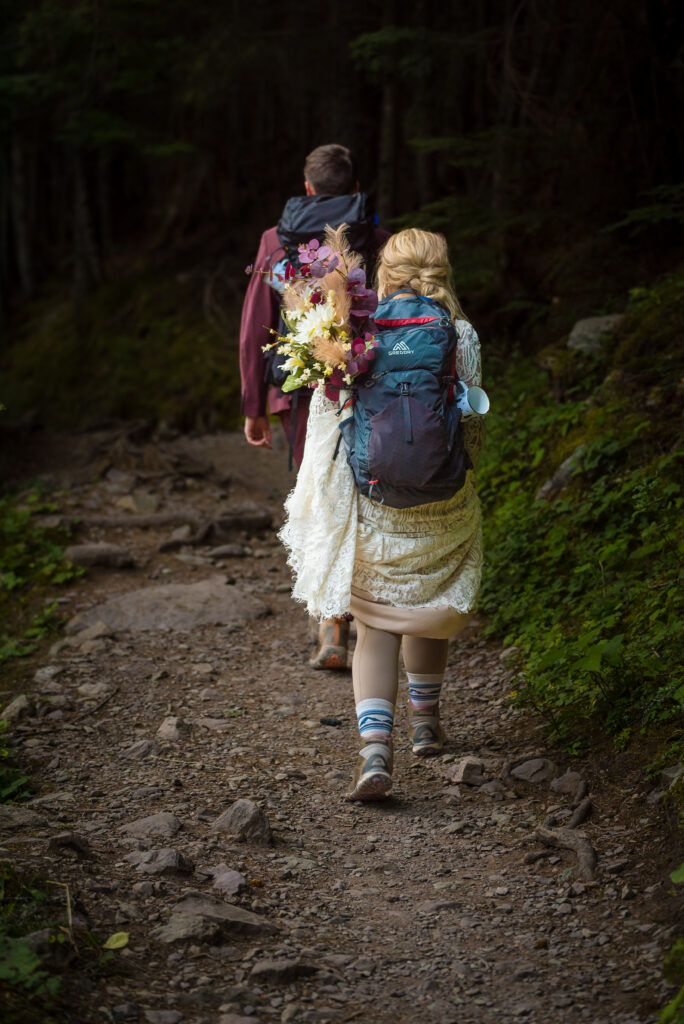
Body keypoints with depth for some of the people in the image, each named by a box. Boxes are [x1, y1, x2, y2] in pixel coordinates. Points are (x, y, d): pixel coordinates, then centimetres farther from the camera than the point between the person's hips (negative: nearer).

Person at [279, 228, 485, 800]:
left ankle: (375, 751, -10)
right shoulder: (461, 337, -4)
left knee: (375, 625, 6)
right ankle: (426, 721, 40)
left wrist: (321, 506, 8)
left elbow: (326, 420, -1)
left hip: (370, 502, -1)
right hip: (441, 504, 1)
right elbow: (473, 422, 0)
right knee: (429, 610, 24)